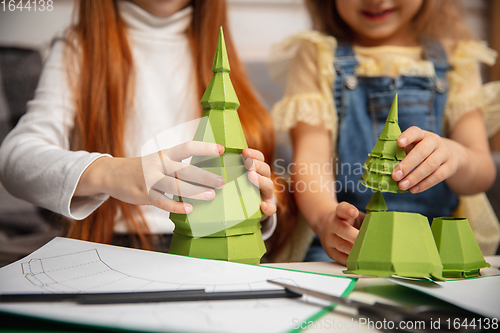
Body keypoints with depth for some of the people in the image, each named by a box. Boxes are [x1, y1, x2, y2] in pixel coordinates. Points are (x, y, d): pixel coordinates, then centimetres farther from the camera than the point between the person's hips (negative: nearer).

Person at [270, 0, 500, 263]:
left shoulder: (457, 58, 15)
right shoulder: (316, 55, 10)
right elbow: (311, 159, -6)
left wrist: (455, 156, -22)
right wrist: (326, 218, -29)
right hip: (344, 244, -2)